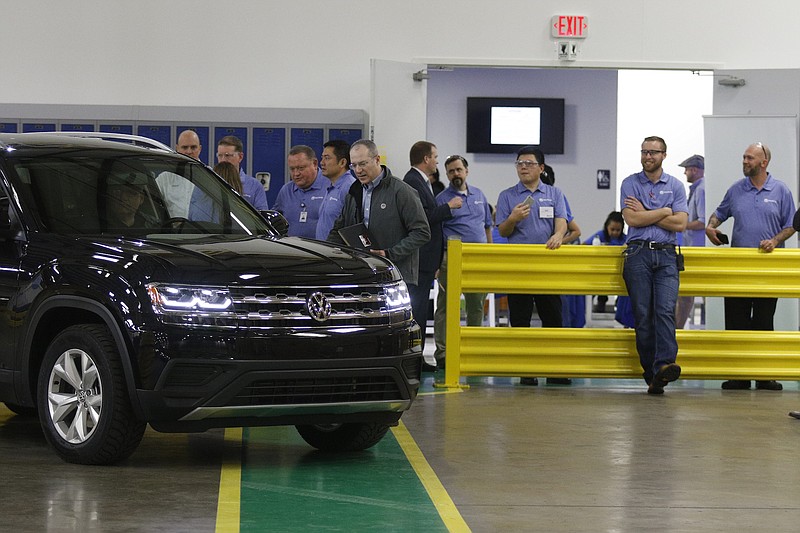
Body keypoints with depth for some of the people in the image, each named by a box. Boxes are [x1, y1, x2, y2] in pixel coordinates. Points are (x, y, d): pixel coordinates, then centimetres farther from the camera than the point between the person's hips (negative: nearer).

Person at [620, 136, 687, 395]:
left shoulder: (675, 186, 12)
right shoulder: (630, 183, 9)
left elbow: (680, 224, 0)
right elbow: (631, 219, -6)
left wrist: (645, 213, -2)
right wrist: (664, 212, -1)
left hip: (666, 255, 0)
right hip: (638, 254, 0)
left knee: (665, 310, -17)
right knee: (643, 315, -4)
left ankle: (664, 365, -31)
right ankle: (651, 375, -3)